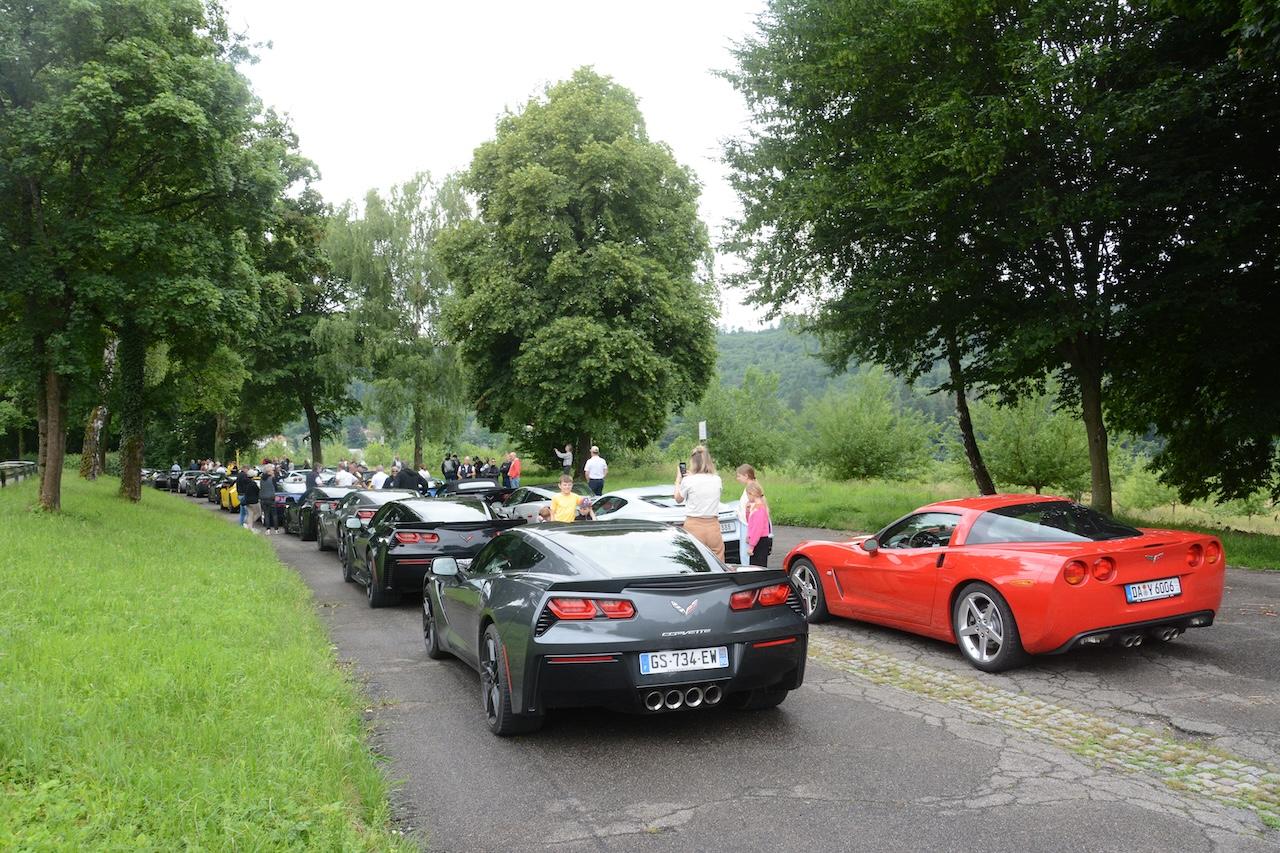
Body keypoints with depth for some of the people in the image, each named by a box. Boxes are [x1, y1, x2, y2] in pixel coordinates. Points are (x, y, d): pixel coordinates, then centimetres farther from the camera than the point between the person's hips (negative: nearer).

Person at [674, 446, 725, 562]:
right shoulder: (717, 480, 2)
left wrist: (678, 479, 20)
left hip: (694, 526, -3)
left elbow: (678, 499, 8)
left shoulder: (688, 481, -8)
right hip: (713, 526, 3)